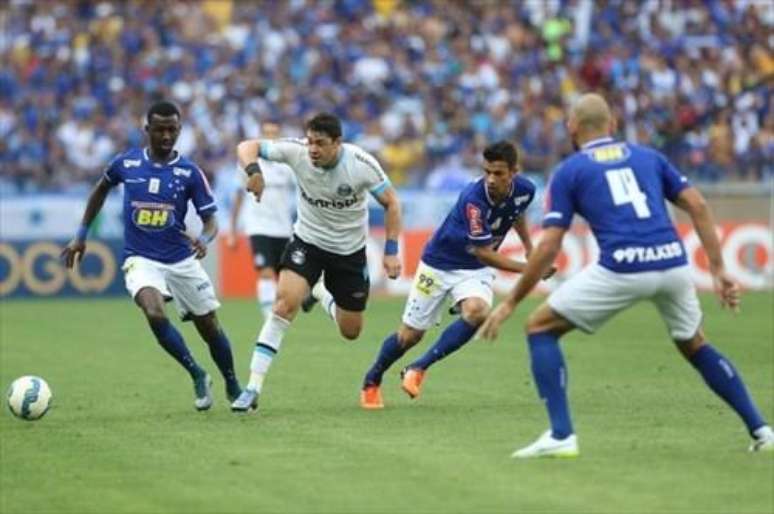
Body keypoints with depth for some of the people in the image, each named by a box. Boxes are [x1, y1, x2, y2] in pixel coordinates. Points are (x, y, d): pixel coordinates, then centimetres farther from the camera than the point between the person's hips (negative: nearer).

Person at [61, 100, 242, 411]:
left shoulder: (190, 173, -4)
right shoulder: (126, 163, -1)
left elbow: (210, 221, -3)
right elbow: (101, 189, 19)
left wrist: (204, 239, -26)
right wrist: (81, 236, 19)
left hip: (182, 261, 1)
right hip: (141, 260, -1)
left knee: (209, 327, 6)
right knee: (154, 312, -29)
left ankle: (233, 387, 33)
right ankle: (198, 377, -11)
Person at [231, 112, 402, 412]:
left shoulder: (362, 164, -23)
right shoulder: (296, 151, -21)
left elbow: (391, 203, -9)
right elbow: (247, 147, -18)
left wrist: (391, 251, -14)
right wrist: (253, 170, -40)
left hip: (350, 251, 1)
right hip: (307, 241, -1)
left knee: (350, 332, 8)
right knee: (285, 302, -25)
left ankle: (320, 294, 45)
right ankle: (253, 389, -23)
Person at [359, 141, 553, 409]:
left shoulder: (525, 190, -15)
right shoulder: (473, 198, -33)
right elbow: (484, 252, -29)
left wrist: (530, 250, 13)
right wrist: (527, 269, -33)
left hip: (476, 269, 4)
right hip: (439, 263, -4)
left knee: (476, 311, -29)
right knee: (410, 334, 3)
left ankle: (419, 368, -15)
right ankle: (372, 382, 32)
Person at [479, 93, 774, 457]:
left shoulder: (569, 171, 12)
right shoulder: (648, 156, 22)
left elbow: (548, 248, 5)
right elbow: (697, 206, 13)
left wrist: (510, 303, 12)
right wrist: (719, 271, 14)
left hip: (621, 268, -4)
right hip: (673, 261, 4)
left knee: (540, 327, 11)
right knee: (694, 345, 29)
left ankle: (561, 436, -2)